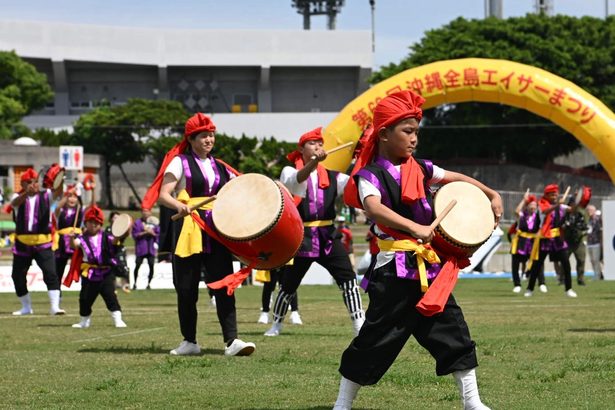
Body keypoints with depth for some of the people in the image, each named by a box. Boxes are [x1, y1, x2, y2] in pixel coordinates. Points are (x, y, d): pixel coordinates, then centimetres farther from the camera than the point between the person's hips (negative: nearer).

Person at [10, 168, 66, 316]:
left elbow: (58, 192, -18)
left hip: (42, 243, -2)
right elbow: (15, 203, -23)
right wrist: (26, 192, -44)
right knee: (18, 276, 9)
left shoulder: (45, 195, 1)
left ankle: (54, 306, -17)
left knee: (50, 274, -16)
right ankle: (26, 307, 25)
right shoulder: (18, 197, 1)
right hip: (22, 243, 2)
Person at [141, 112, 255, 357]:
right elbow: (163, 194, -7)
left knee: (223, 285, -7)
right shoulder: (180, 163, 2)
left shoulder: (219, 167, 16)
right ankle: (189, 341, 14)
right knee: (187, 289, 3)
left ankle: (231, 340, -14)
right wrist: (179, 205, -27)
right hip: (189, 231, -3)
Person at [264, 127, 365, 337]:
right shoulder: (289, 172, 1)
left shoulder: (331, 177, 9)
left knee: (348, 278, -13)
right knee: (288, 284, 8)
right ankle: (276, 324, 27)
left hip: (327, 236, 2)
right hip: (301, 237, -2)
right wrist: (314, 162, -42)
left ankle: (359, 324, -12)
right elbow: (297, 180, -24)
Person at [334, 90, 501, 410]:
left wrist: (491, 195, 14)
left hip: (430, 268, 7)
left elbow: (455, 178, 25)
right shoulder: (370, 176, -11)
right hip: (395, 272, -7)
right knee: (376, 340, -2)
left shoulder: (419, 168, 10)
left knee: (454, 334, 5)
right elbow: (374, 209, -32)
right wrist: (415, 228, -43)